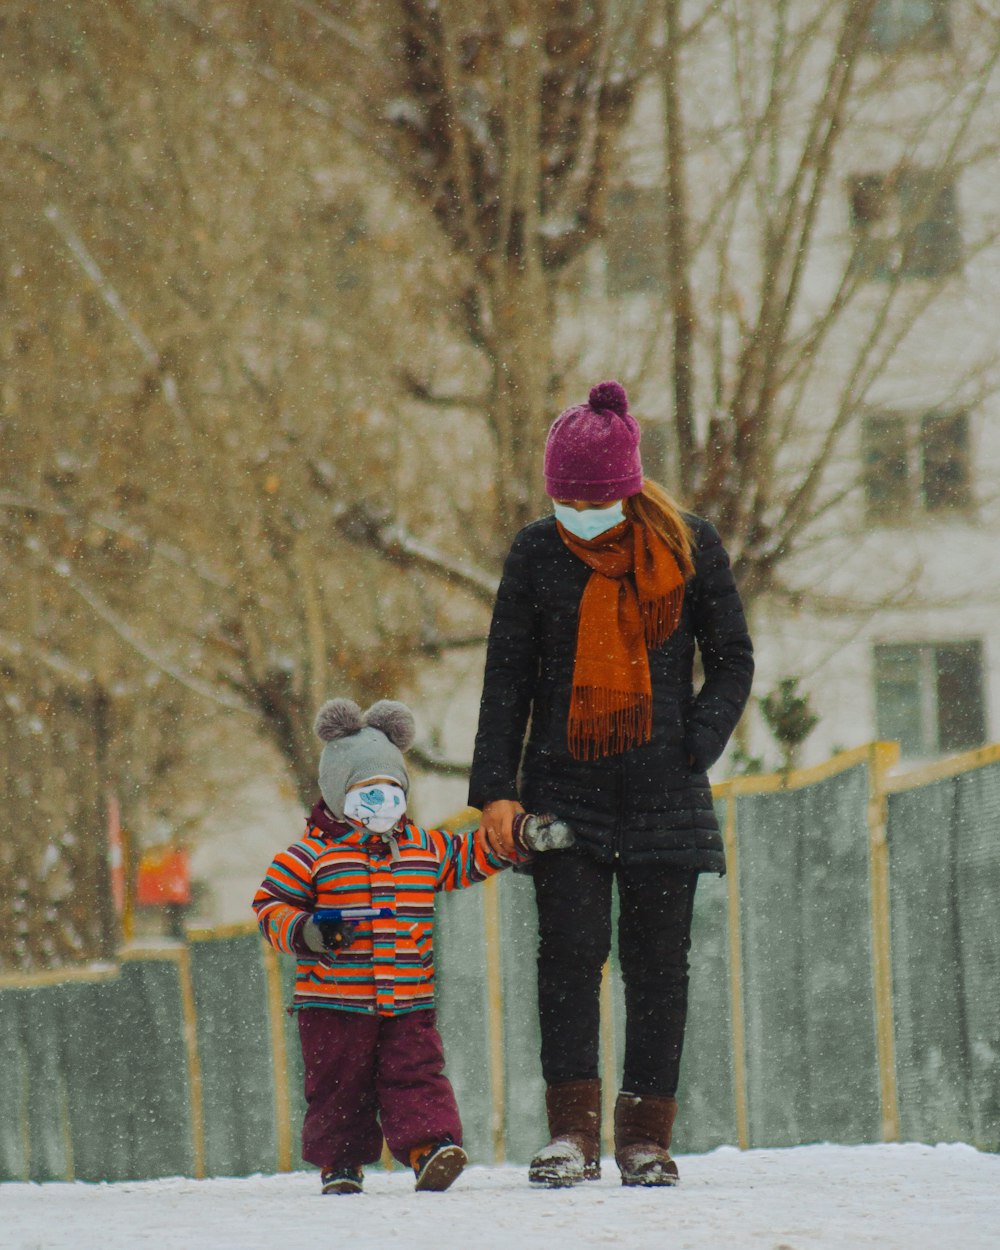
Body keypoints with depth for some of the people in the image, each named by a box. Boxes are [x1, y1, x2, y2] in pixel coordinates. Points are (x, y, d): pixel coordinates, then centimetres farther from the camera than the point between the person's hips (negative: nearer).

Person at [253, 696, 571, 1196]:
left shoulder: (425, 849, 10)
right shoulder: (311, 855, -4)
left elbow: (472, 856, 23)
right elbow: (271, 905, -3)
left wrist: (526, 837, 15)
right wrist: (304, 932, -22)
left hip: (408, 1000, 3)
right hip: (335, 1001, -3)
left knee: (415, 1073, -8)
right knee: (338, 1084, 4)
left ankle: (432, 1143, -16)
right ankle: (339, 1160, 14)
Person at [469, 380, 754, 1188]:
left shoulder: (690, 547, 1)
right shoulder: (538, 554, 3)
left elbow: (732, 661, 8)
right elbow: (507, 676, 5)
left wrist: (694, 751, -6)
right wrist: (495, 789, -3)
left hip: (663, 794, 0)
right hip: (563, 789, 0)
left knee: (658, 962, 1)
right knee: (570, 948, -11)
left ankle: (646, 1135, 7)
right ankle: (573, 1132, -11)